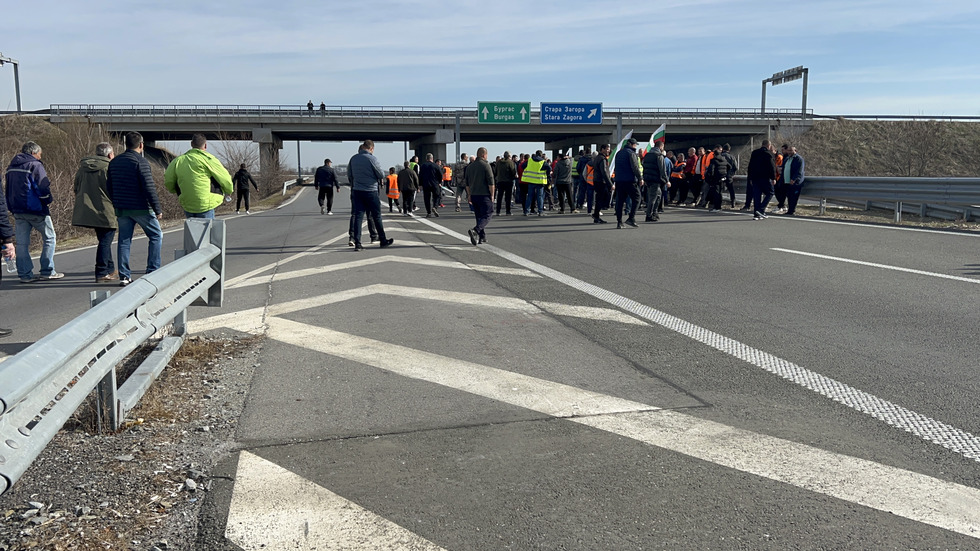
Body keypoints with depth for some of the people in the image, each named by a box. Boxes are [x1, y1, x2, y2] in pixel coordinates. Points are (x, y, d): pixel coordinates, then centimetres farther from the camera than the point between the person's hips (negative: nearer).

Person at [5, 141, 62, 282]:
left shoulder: (11, 168, 16)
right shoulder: (35, 165, -9)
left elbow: (9, 190, 19)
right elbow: (43, 188, -16)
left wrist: (12, 208, 21)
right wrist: (47, 201, 1)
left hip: (17, 210, 7)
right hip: (35, 210, -7)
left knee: (22, 243, 6)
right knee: (49, 238, 5)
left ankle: (25, 274, 5)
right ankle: (48, 271, 1)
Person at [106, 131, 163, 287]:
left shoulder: (114, 162, 11)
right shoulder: (140, 161, -11)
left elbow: (109, 187, 16)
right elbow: (149, 187, -16)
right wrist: (157, 209, -12)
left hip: (121, 209, 6)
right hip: (141, 208, -6)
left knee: (124, 240, 9)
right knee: (156, 236, 7)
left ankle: (124, 276, 8)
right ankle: (152, 272, 3)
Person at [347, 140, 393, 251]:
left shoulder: (353, 159, 5)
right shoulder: (372, 158, -12)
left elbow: (349, 176, 13)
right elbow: (381, 175, -8)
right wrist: (376, 177, 12)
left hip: (356, 191, 4)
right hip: (370, 191, -4)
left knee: (358, 216, 2)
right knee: (377, 216, 8)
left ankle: (357, 243, -4)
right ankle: (383, 240, 19)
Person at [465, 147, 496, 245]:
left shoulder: (470, 166, 11)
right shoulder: (486, 165, -9)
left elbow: (467, 183, 16)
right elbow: (491, 182, -12)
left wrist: (469, 195, 21)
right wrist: (492, 195, -6)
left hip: (474, 195, 7)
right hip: (484, 195, -7)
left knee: (479, 216, 14)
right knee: (486, 216, -5)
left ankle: (482, 237, 14)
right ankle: (475, 231, -26)